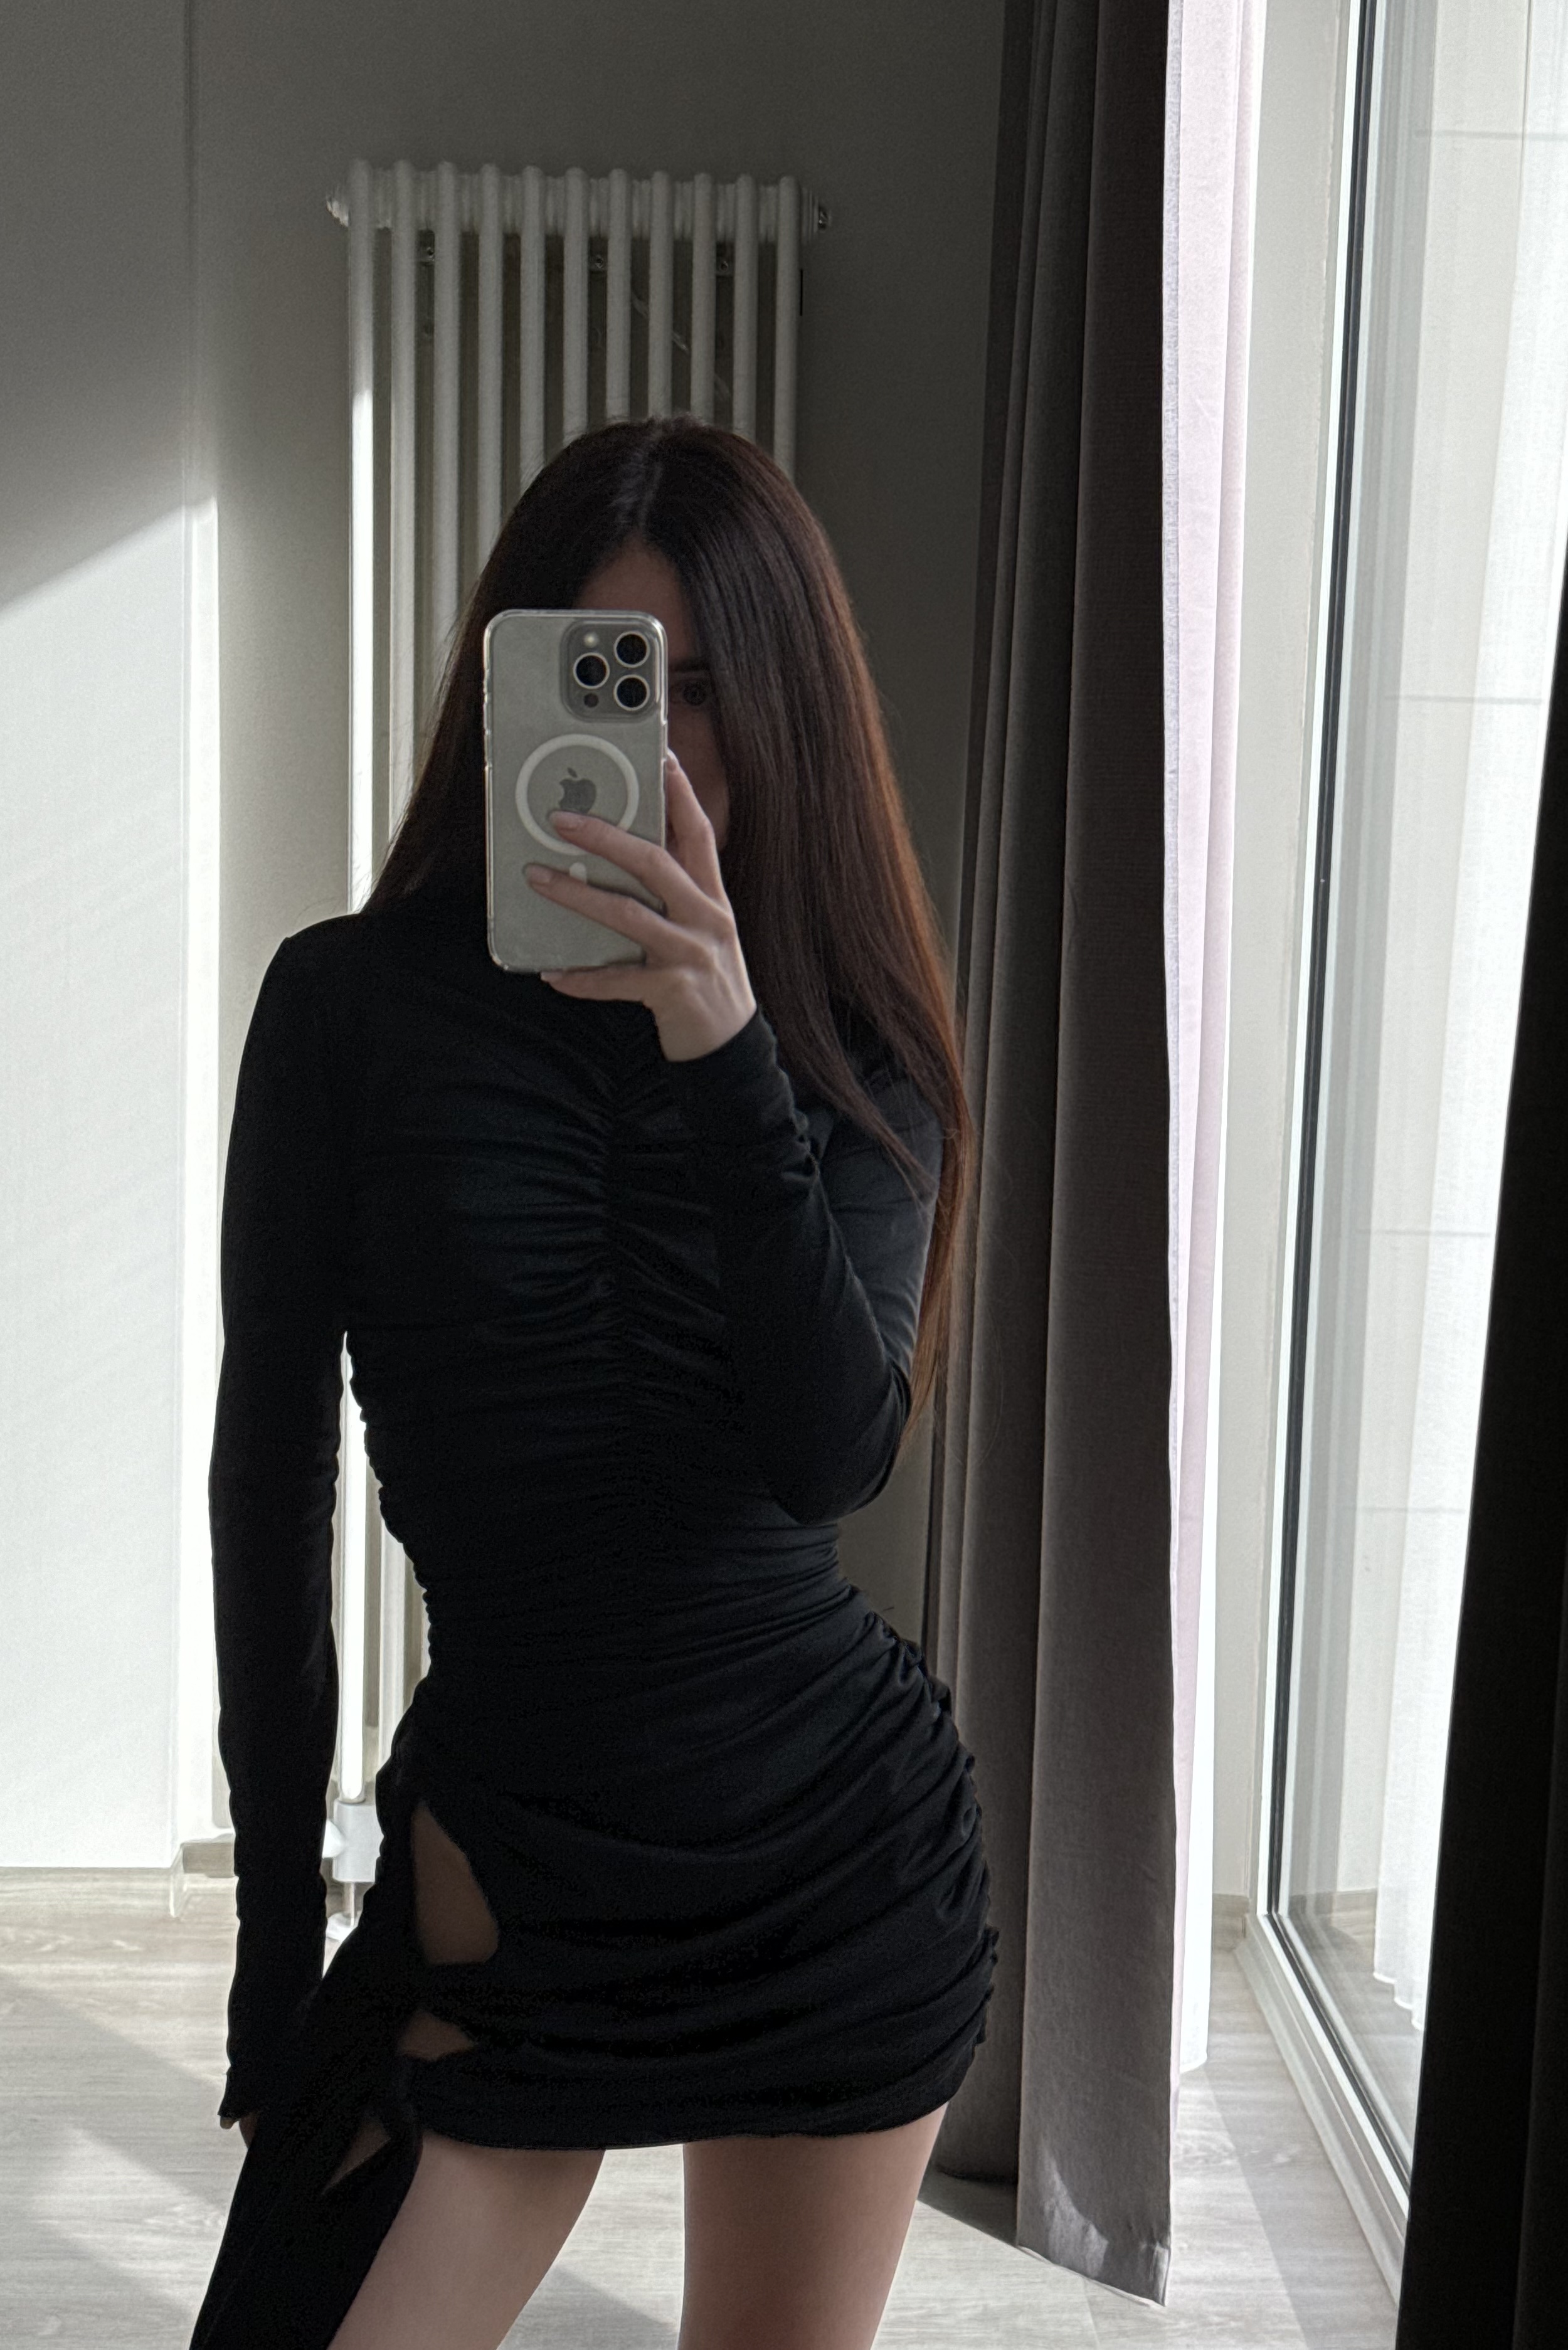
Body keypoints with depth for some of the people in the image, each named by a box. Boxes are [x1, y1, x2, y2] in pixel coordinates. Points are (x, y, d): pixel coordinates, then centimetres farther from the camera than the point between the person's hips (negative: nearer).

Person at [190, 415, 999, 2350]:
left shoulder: (847, 1038, -1)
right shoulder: (354, 1002, -6)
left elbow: (834, 1455, -16)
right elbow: (271, 1480, -2)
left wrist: (723, 1049, -28)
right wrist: (280, 1946, -1)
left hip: (850, 1845, 2)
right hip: (513, 1861, -1)